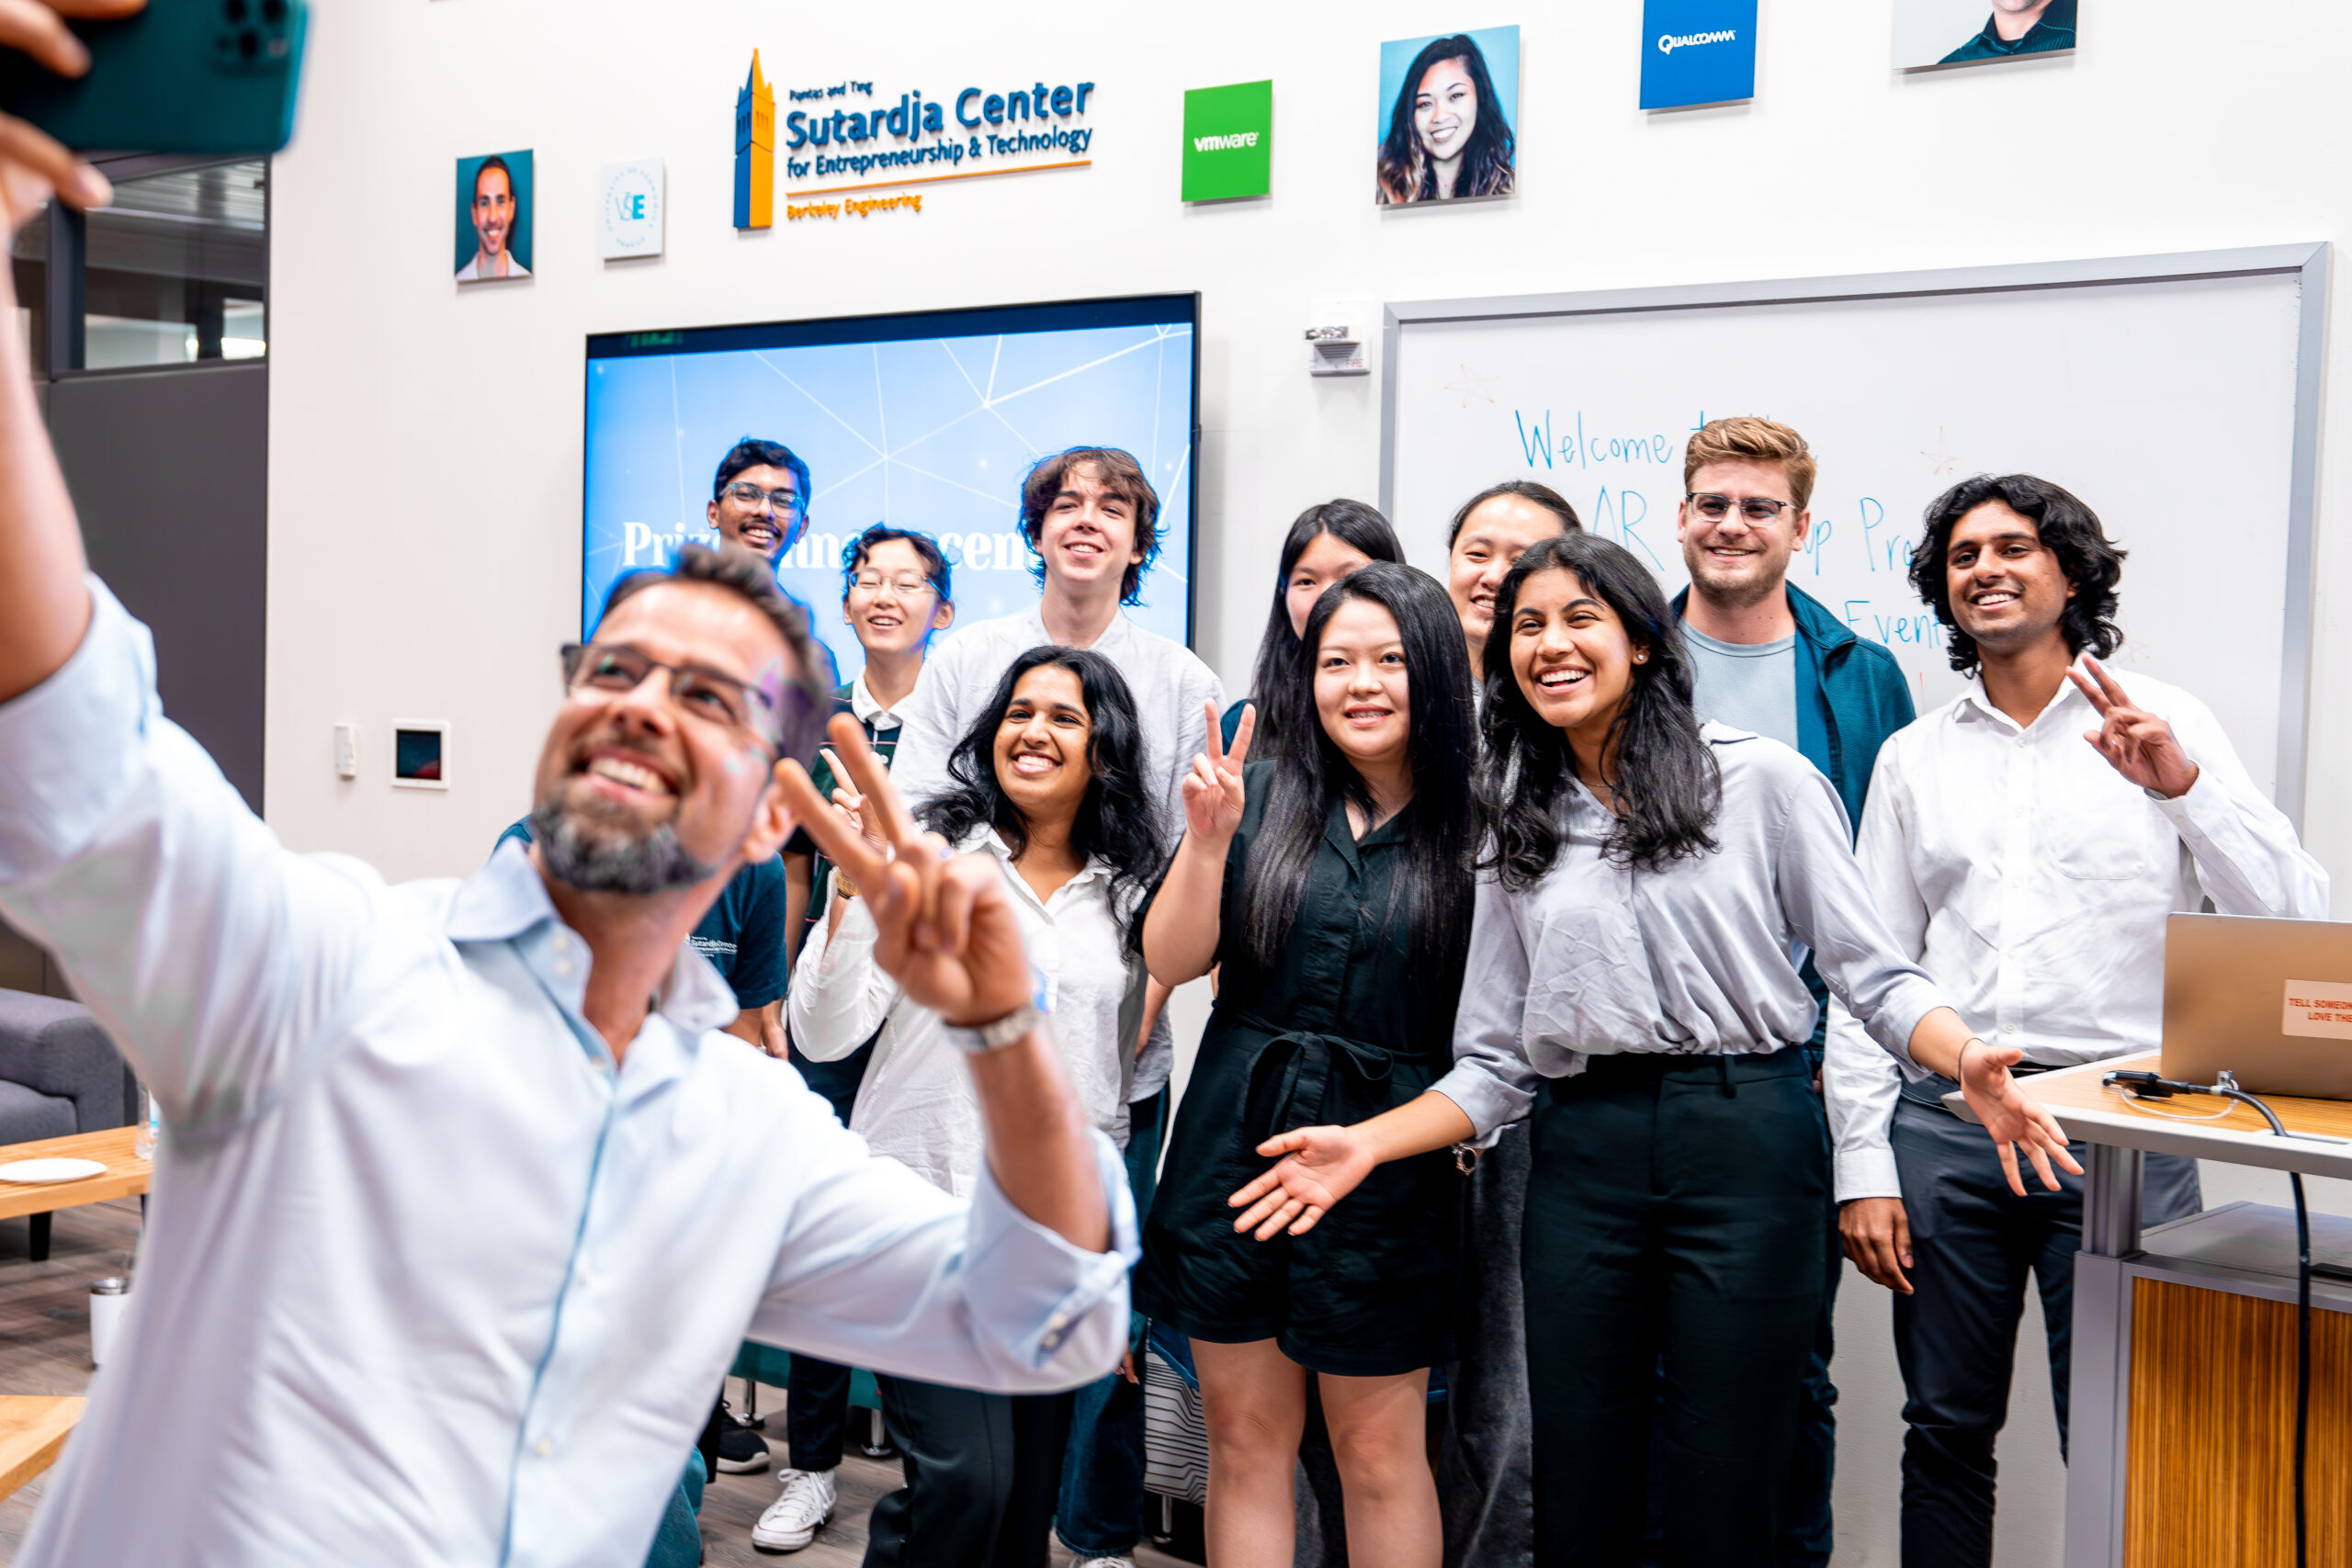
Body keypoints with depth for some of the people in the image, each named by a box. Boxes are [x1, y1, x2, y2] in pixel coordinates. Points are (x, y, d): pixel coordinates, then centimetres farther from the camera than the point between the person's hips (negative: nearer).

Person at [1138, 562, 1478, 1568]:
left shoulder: (1472, 824, -2)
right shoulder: (1262, 796, 3)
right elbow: (1171, 963, -1)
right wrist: (1207, 840, -12)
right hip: (1235, 1142, 2)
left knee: (1378, 1451, 8)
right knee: (1244, 1438, 11)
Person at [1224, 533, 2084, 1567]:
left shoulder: (1762, 780, 1)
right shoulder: (1515, 828, 12)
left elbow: (1872, 972, -1)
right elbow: (1497, 1060, 11)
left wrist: (1966, 1061, -20)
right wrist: (1367, 1144, -1)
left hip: (1745, 1138, -3)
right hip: (1581, 1158, 3)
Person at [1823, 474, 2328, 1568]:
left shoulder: (2165, 726, 3)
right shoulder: (1914, 756, 11)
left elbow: (2298, 923, -5)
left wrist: (2184, 786, -18)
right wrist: (1863, 1167, 2)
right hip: (1943, 1122, 3)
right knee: (1945, 1429, 9)